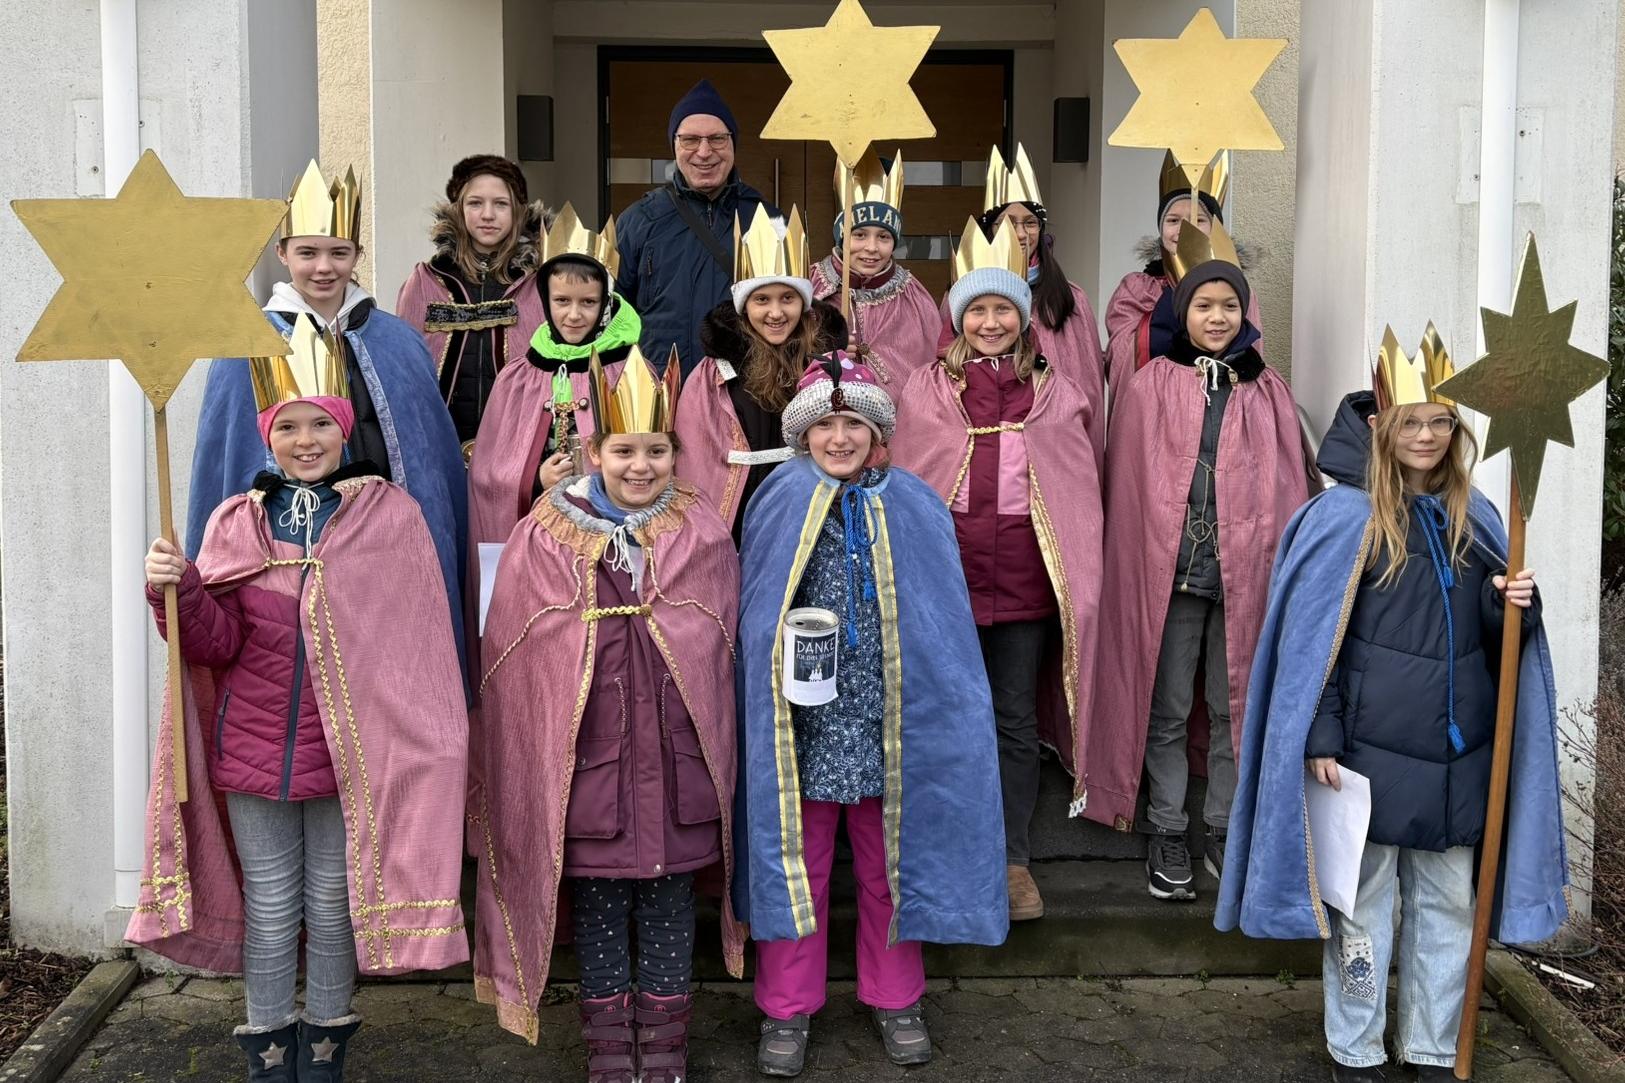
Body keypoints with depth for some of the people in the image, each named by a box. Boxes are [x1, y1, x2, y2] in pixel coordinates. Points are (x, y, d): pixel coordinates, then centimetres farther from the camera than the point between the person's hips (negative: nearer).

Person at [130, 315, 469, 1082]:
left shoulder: (390, 515, -3)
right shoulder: (237, 522, 4)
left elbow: (418, 646, -2)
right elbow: (218, 643, -1)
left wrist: (419, 745, -6)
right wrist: (178, 591, -19)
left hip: (350, 753, -2)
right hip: (254, 751, 2)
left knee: (333, 906, 11)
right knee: (269, 910, 12)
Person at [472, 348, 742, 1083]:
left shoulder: (701, 534, 2)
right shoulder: (547, 537, -3)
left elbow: (721, 646, 4)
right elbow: (518, 651, -1)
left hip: (675, 751, 1)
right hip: (585, 747, -1)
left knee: (669, 892, 10)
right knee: (596, 895, 9)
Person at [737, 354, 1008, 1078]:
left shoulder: (915, 508, 1)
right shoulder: (778, 505, -1)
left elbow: (942, 628, 3)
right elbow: (755, 621, 3)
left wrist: (935, 710, 0)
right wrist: (781, 666, -9)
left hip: (890, 724, 1)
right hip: (802, 722, -1)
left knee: (890, 862, 12)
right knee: (798, 861, 9)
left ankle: (895, 998, 30)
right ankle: (788, 1007, 23)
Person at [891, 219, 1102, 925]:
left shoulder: (1057, 392, 9)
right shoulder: (926, 390, 8)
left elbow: (1081, 491, 9)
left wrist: (1077, 572, 2)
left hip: (1025, 575, 0)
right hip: (945, 570, 0)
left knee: (1016, 720, 7)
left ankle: (1014, 860, 18)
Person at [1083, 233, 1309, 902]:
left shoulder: (1269, 393, 10)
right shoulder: (1148, 388, 3)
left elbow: (1288, 488, 9)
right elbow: (1128, 489, 1)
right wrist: (1136, 565, -4)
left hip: (1246, 572, 2)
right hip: (1169, 571, -2)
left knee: (1236, 707, 9)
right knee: (1167, 711, 5)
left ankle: (1224, 830, 21)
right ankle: (1165, 835, 15)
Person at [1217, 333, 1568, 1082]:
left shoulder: (1475, 518, 8)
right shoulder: (1344, 517, -8)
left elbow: (1496, 640, 13)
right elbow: (1313, 639, -9)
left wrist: (1512, 607, -9)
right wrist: (1320, 740, -13)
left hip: (1457, 753, 5)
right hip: (1372, 751, -5)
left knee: (1448, 906, 12)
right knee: (1363, 905, 7)